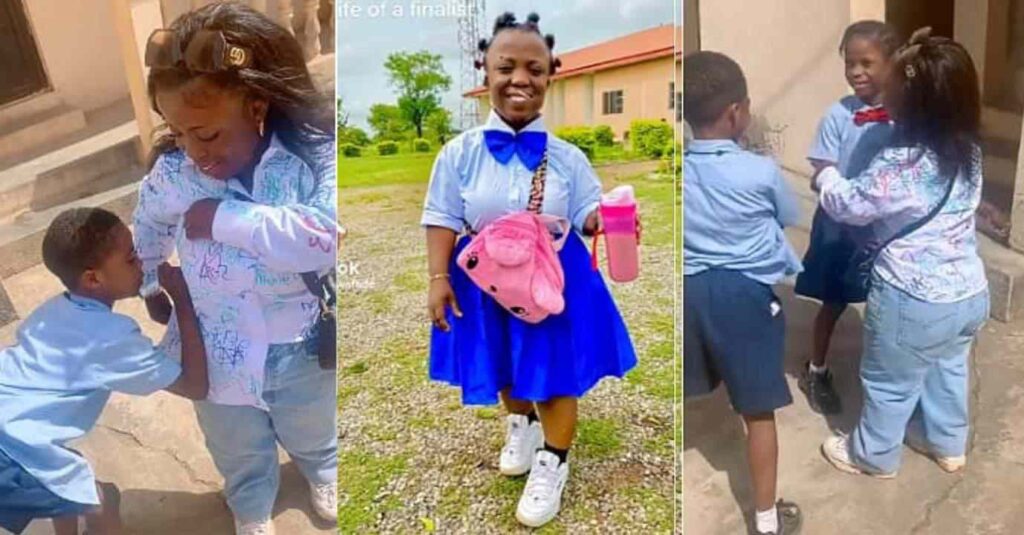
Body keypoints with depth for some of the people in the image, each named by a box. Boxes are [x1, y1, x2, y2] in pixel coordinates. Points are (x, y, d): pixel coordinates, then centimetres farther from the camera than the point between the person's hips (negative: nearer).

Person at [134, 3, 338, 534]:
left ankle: (322, 474, 66)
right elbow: (149, 225, 8)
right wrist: (149, 285, 19)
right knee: (240, 457, 29)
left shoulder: (315, 155, -27)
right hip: (221, 356, 2)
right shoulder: (172, 171, -15)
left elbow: (327, 239, -44)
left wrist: (225, 217, -35)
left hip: (301, 351, -2)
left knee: (312, 435, 30)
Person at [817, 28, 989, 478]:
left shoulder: (901, 164, -27)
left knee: (889, 383, 14)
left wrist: (825, 176, 5)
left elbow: (847, 204, -14)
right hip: (970, 293, 8)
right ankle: (948, 445, 49)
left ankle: (874, 455, 36)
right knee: (948, 370, 28)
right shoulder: (968, 151, -3)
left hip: (915, 302, -7)